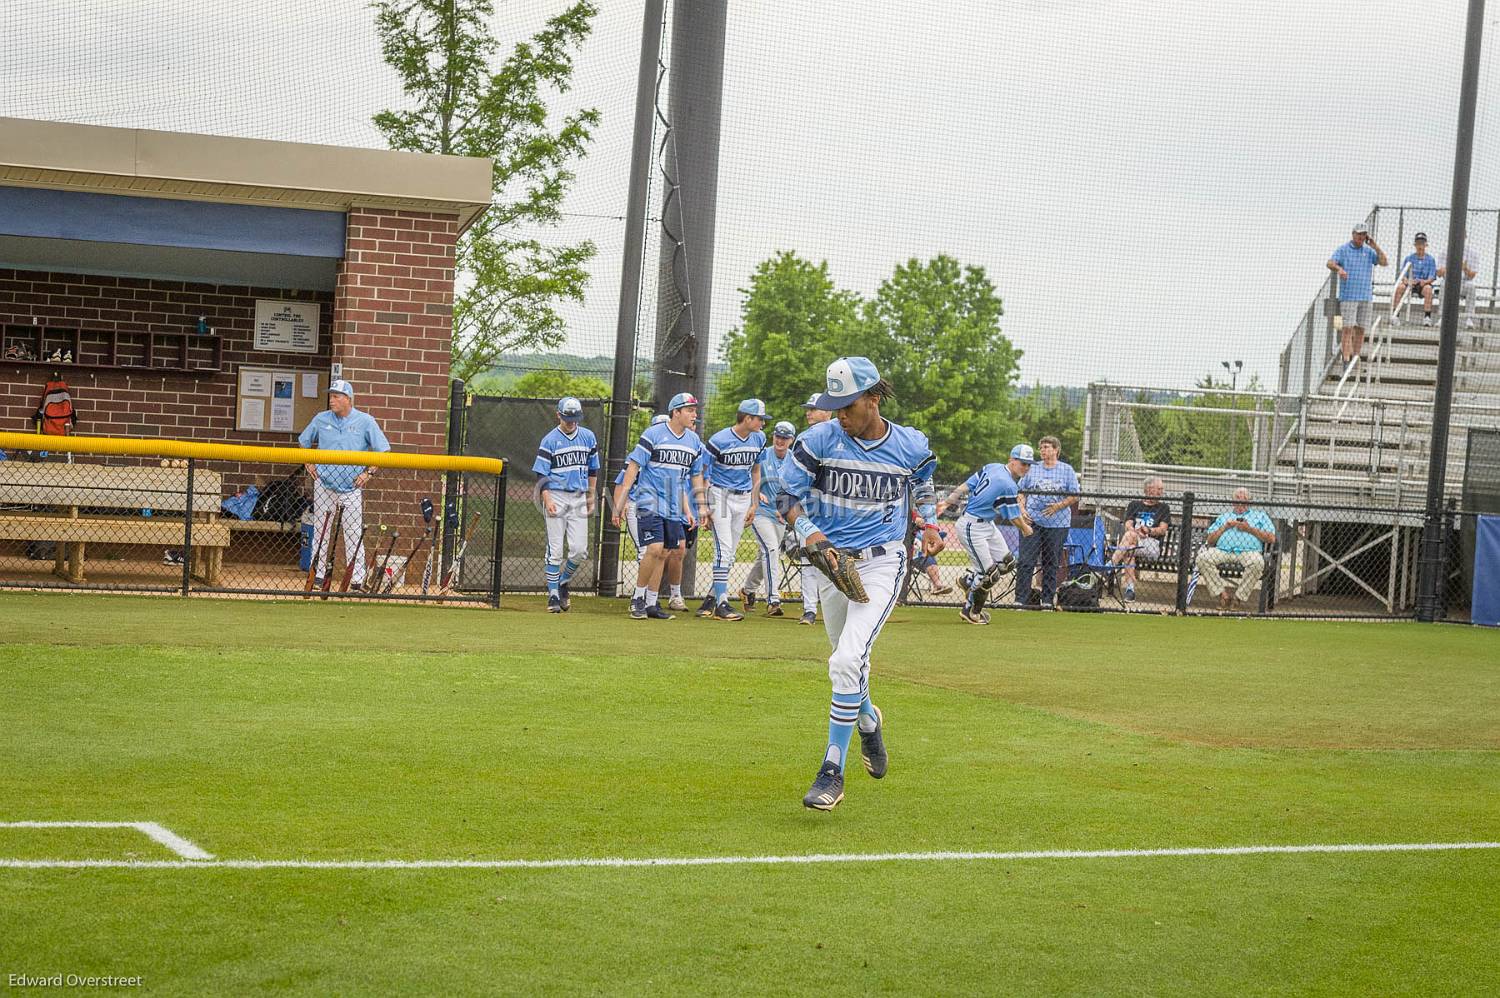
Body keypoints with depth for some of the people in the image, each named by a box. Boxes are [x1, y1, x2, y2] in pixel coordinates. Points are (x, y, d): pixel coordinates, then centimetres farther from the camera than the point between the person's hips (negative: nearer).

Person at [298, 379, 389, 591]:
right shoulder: (321, 419, 7)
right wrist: (308, 463, 8)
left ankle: (357, 580, -2)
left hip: (352, 488, -2)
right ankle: (318, 576, 13)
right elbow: (303, 442, 22)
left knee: (354, 535, -4)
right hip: (323, 486, 3)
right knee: (320, 533, 6)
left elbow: (382, 450, 2)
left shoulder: (365, 421, 0)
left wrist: (369, 472, -6)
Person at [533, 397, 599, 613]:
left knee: (580, 550, -5)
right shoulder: (550, 440, -3)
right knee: (555, 550, -4)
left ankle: (563, 583, 20)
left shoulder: (588, 437, 9)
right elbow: (541, 474, -5)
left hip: (579, 498, 3)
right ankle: (553, 594, 5)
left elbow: (593, 470, 18)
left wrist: (591, 497, 14)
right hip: (557, 497, -3)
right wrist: (547, 500, -17)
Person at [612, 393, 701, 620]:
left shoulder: (694, 441, 9)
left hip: (674, 507, 6)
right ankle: (638, 597, 0)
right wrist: (620, 502, -12)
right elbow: (633, 467, -7)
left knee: (663, 554, 6)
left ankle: (650, 603, 13)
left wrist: (687, 511, 14)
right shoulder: (653, 434, -8)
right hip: (651, 502, -6)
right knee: (655, 549, -15)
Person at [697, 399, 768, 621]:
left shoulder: (759, 439, 4)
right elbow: (702, 473, -8)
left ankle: (712, 598, 20)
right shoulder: (719, 441, -15)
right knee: (724, 549, -13)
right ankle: (721, 604, -13)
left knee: (730, 553, 8)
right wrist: (703, 507, -13)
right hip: (720, 495, -6)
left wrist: (753, 505, 13)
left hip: (743, 498, 6)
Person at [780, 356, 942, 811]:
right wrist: (809, 533, -22)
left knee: (847, 661, -20)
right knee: (847, 662, 18)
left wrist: (929, 525, 4)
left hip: (882, 562, -3)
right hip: (833, 563, 3)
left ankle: (832, 773, -15)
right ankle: (868, 720, 53)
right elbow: (789, 497, -5)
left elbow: (922, 486, 18)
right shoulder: (819, 441, -7)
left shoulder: (911, 445, -4)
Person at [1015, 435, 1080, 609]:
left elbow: (1075, 496, 2)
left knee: (1051, 564, 5)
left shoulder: (1066, 470, 4)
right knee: (1026, 561, -7)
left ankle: (1047, 601, 14)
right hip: (1032, 521, 1)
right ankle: (1021, 599, -5)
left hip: (1057, 524, -1)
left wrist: (1058, 506, -13)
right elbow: (1020, 491, 13)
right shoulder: (1032, 468, 10)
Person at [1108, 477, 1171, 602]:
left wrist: (1148, 530, -17)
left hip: (1153, 546, -2)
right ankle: (1130, 589, -47)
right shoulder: (1134, 505, 22)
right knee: (1128, 550, -37)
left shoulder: (1163, 508, 19)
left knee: (1130, 536, -34)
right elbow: (1128, 525, 7)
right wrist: (1137, 532, -17)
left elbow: (1163, 530, 4)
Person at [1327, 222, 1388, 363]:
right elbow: (1330, 263, -9)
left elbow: (1383, 262, 4)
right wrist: (1339, 269, -30)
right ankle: (1346, 359, -13)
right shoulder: (1343, 250, 3)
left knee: (1361, 330, 6)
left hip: (1366, 296, 4)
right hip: (1348, 297, -4)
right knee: (1348, 328, -10)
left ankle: (1356, 358, 13)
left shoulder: (1369, 251, 13)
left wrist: (1375, 246, -4)